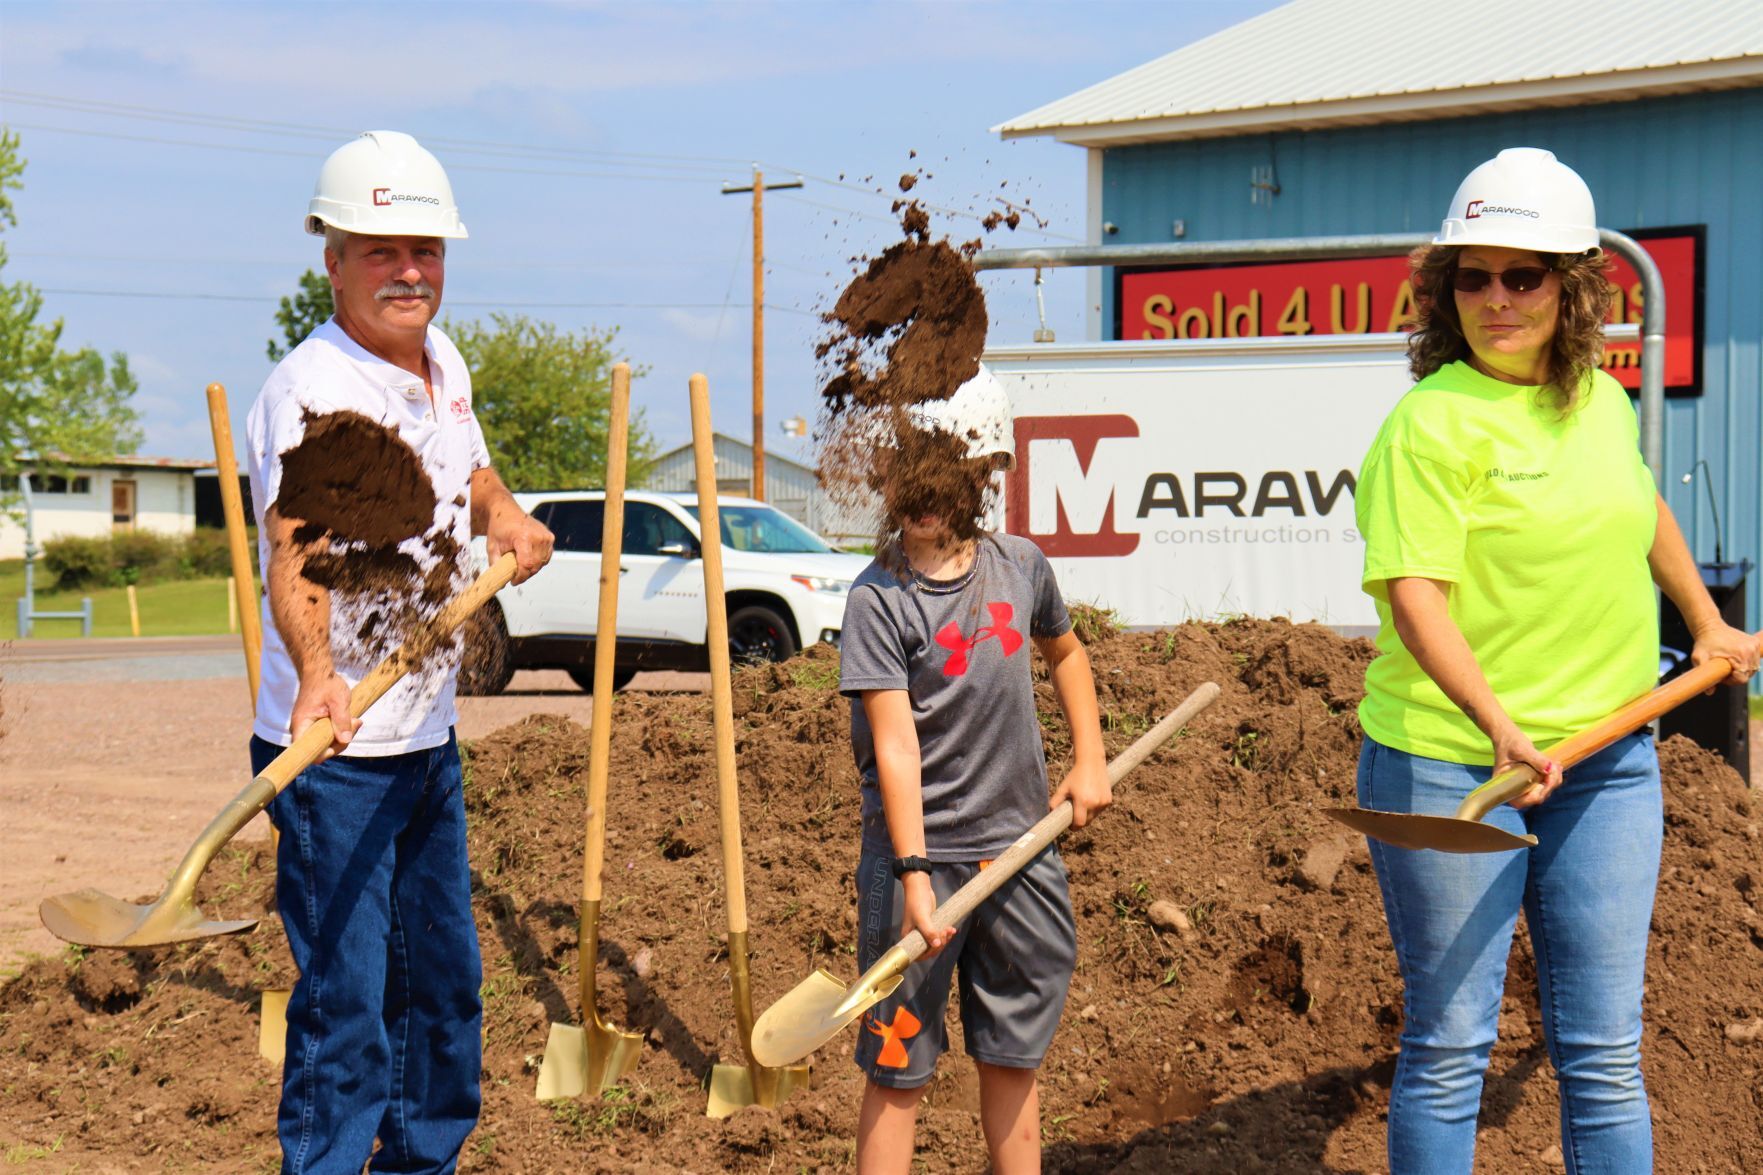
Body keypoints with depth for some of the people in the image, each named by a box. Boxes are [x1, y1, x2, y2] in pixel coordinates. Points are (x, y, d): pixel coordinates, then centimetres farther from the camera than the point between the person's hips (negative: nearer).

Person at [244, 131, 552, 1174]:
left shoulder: (444, 363, 6)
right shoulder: (309, 392, -20)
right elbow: (295, 560, -35)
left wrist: (503, 512, 3)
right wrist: (316, 674, -54)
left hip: (431, 738, 9)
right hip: (335, 752, -8)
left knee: (445, 980, 19)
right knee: (345, 1004, -7)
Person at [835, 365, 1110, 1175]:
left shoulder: (1021, 568, 2)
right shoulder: (879, 599, -12)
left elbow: (1065, 653, 24)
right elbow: (895, 746, -18)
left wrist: (1090, 761, 17)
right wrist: (914, 873, -24)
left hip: (1021, 848, 5)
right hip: (923, 853, -5)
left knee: (1013, 1060, 15)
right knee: (899, 1069, 0)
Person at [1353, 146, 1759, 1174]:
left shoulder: (1603, 402, 7)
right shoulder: (1436, 421, -14)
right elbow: (1414, 593, -25)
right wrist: (1497, 723, -38)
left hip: (1608, 757, 6)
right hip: (1451, 760, -5)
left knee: (1604, 1053, 7)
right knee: (1451, 1045, 2)